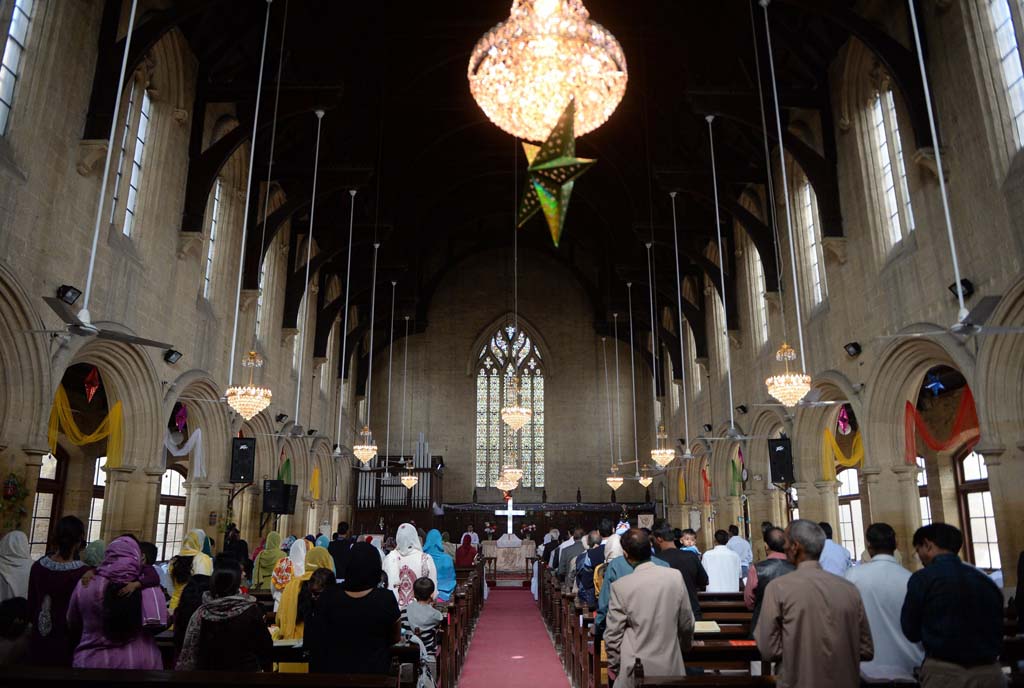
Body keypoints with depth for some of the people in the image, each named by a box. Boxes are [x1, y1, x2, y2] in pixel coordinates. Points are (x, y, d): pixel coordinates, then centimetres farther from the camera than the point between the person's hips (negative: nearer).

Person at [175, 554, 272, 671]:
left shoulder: (202, 612, -9)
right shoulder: (251, 610, -15)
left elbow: (188, 653, -4)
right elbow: (264, 644, -8)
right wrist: (267, 666, 6)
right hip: (246, 668, -2)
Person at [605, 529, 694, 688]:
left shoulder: (621, 586, -15)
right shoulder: (675, 576, -7)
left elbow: (613, 634, -8)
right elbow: (687, 623, 3)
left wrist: (614, 666, 8)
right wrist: (684, 647, 23)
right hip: (671, 666, 3)